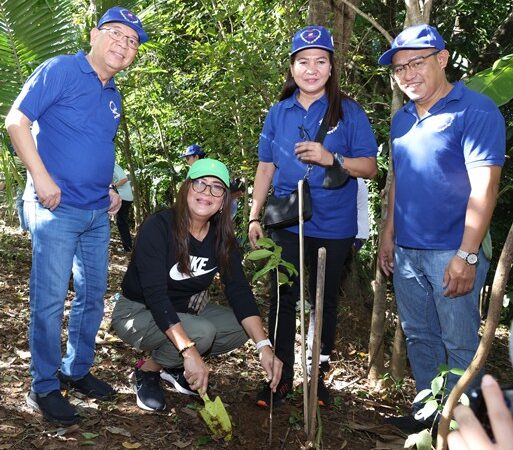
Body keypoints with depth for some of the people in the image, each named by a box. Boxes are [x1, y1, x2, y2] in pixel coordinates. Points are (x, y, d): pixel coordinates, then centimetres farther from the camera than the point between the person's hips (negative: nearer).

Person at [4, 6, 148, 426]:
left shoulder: (113, 96, 15)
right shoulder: (60, 70, -7)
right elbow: (16, 120, -13)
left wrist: (109, 190, 13)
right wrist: (41, 178, -19)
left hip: (97, 214, 8)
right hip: (56, 208, -8)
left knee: (93, 296, 14)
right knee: (50, 301, -1)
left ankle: (77, 370, 30)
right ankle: (44, 387, 14)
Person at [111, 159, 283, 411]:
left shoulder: (222, 237, -7)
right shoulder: (158, 227, -25)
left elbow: (239, 290, -13)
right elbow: (155, 295, -33)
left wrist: (264, 346, -27)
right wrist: (190, 352, -43)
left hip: (185, 311, 7)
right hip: (137, 313, -7)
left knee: (243, 327, -11)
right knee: (202, 332, -31)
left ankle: (172, 366, 7)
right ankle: (148, 370, -3)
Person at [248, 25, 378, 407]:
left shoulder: (349, 112, -3)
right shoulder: (279, 112, 7)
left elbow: (370, 167, -5)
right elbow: (266, 167, 12)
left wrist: (332, 158, -22)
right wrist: (255, 216, 10)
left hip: (333, 226, -2)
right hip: (287, 223, 2)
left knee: (325, 301, 10)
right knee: (283, 299, 4)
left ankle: (319, 376, 25)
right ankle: (281, 376, 17)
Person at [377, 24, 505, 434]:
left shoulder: (476, 111, -11)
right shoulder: (402, 119, 12)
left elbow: (484, 187, -17)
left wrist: (467, 256, -21)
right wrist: (388, 236, 15)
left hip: (451, 253, -7)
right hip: (407, 250, 7)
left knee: (460, 345, 4)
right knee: (419, 337, 16)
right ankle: (427, 411, 31)